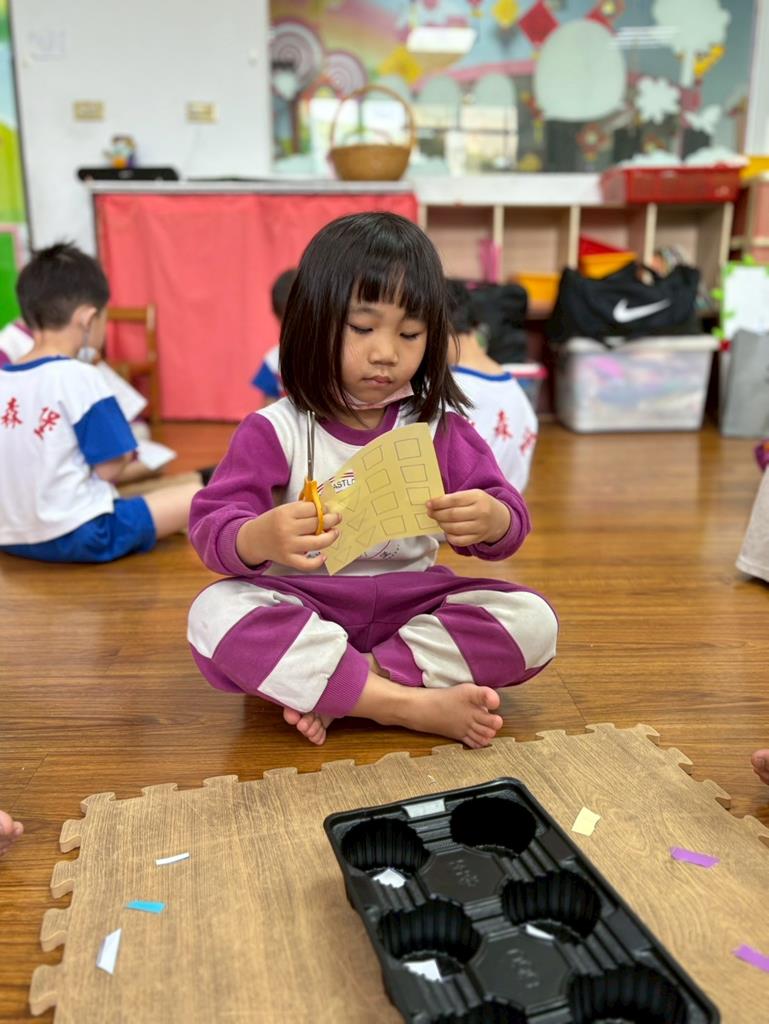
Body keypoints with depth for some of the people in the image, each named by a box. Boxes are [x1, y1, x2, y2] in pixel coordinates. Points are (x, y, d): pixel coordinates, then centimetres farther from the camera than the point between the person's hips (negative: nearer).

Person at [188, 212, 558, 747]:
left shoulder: (440, 427, 2)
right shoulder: (274, 429, -5)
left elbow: (512, 518, -1)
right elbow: (212, 526, -13)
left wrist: (493, 520, -28)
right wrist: (259, 538, -38)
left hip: (411, 607, 3)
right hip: (300, 609, -2)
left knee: (532, 620, -19)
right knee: (215, 614, -30)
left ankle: (324, 688, -22)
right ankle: (415, 706, -28)